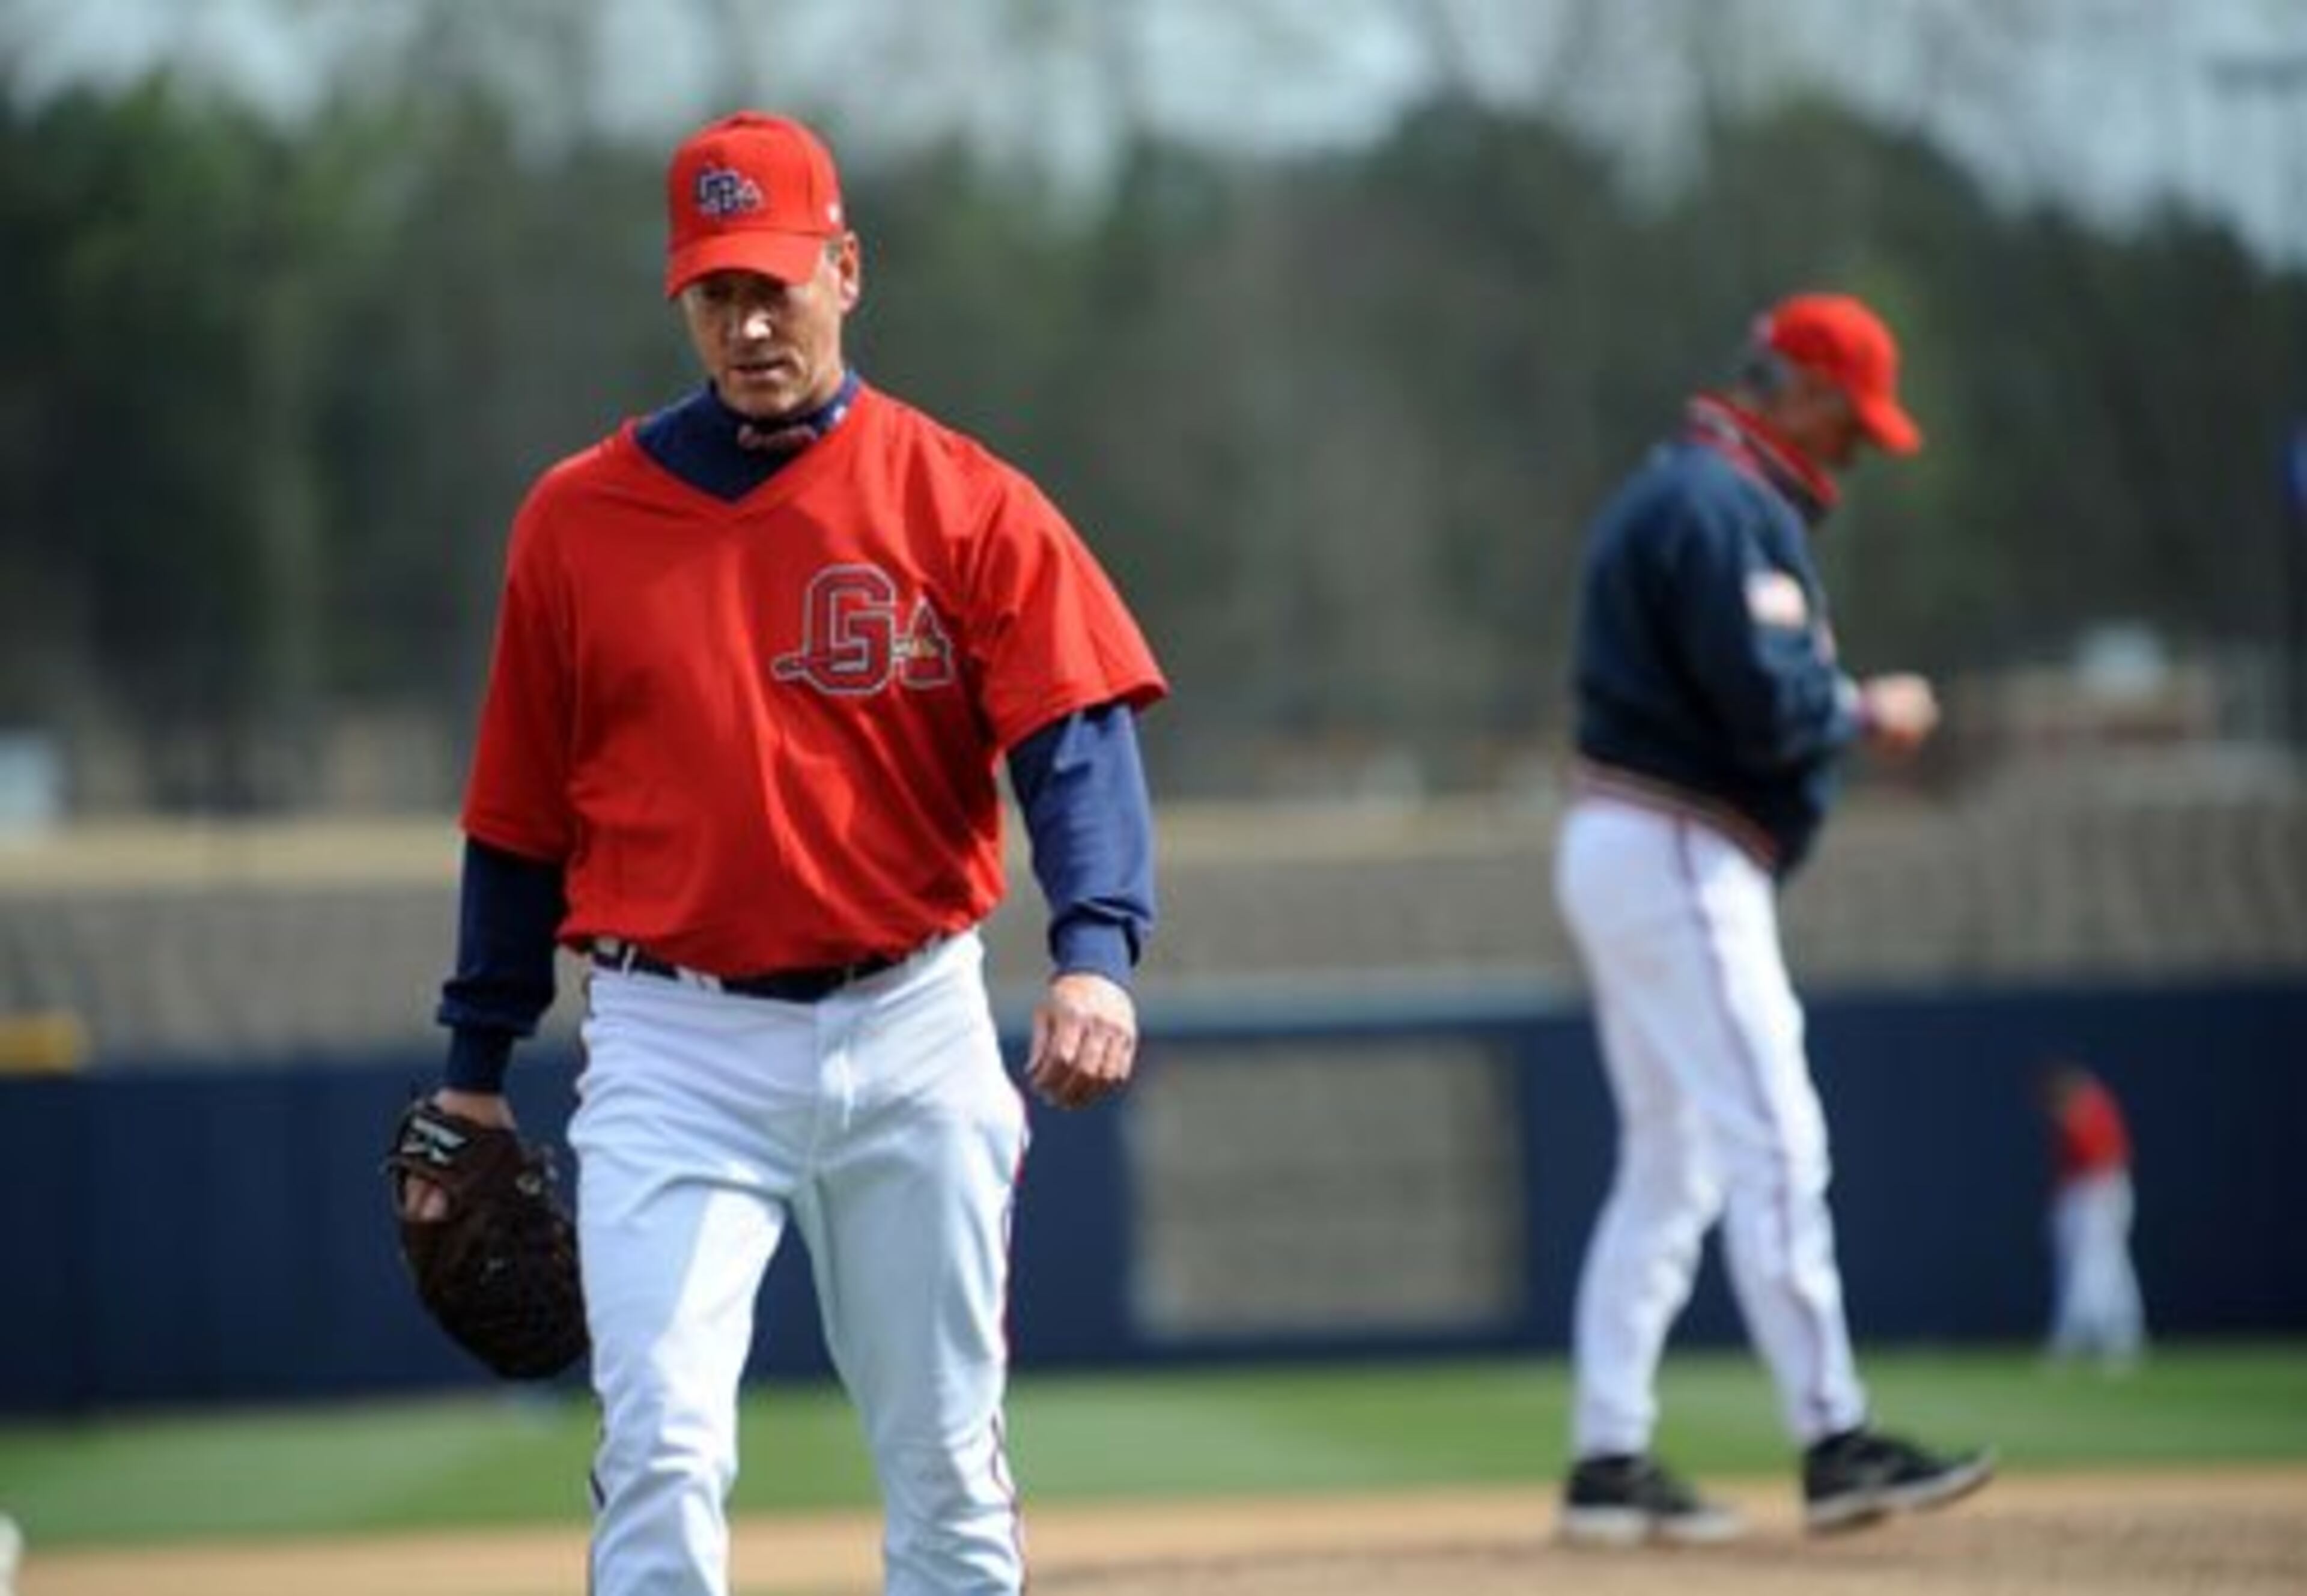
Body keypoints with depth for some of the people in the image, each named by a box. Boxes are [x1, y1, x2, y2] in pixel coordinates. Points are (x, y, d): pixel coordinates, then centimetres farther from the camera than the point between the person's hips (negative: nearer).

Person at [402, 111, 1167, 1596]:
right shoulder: (581, 519, 3)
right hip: (674, 1048, 0)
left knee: (946, 1462, 9)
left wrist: (1096, 950, -31)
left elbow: (1078, 740, -13)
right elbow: (521, 813, 10)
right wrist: (476, 1074, 11)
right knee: (664, 1449, -13)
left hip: (913, 1033, 0)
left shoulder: (965, 503, -1)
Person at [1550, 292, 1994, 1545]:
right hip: (1681, 859, -11)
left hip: (1617, 848, 11)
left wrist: (1840, 713, 10)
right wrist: (1870, 712, -5)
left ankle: (1610, 1461, 9)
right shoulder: (1729, 508, -14)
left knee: (1670, 1163, 11)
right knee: (1774, 1143, -11)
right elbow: (1767, 706, -22)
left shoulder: (1661, 493, 20)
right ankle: (1834, 1441, -13)